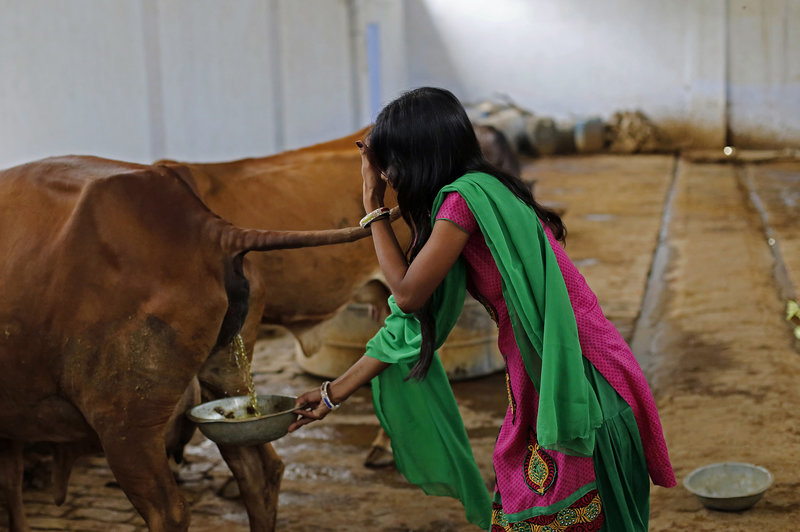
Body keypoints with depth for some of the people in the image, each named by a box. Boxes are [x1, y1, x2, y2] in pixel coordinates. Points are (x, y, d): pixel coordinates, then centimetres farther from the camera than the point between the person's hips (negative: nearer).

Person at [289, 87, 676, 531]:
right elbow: (411, 325, 16)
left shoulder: (466, 196, -17)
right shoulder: (451, 210, 12)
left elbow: (407, 294, -11)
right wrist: (333, 393, 21)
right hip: (535, 389, 9)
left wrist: (373, 205, -1)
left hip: (576, 394, -9)